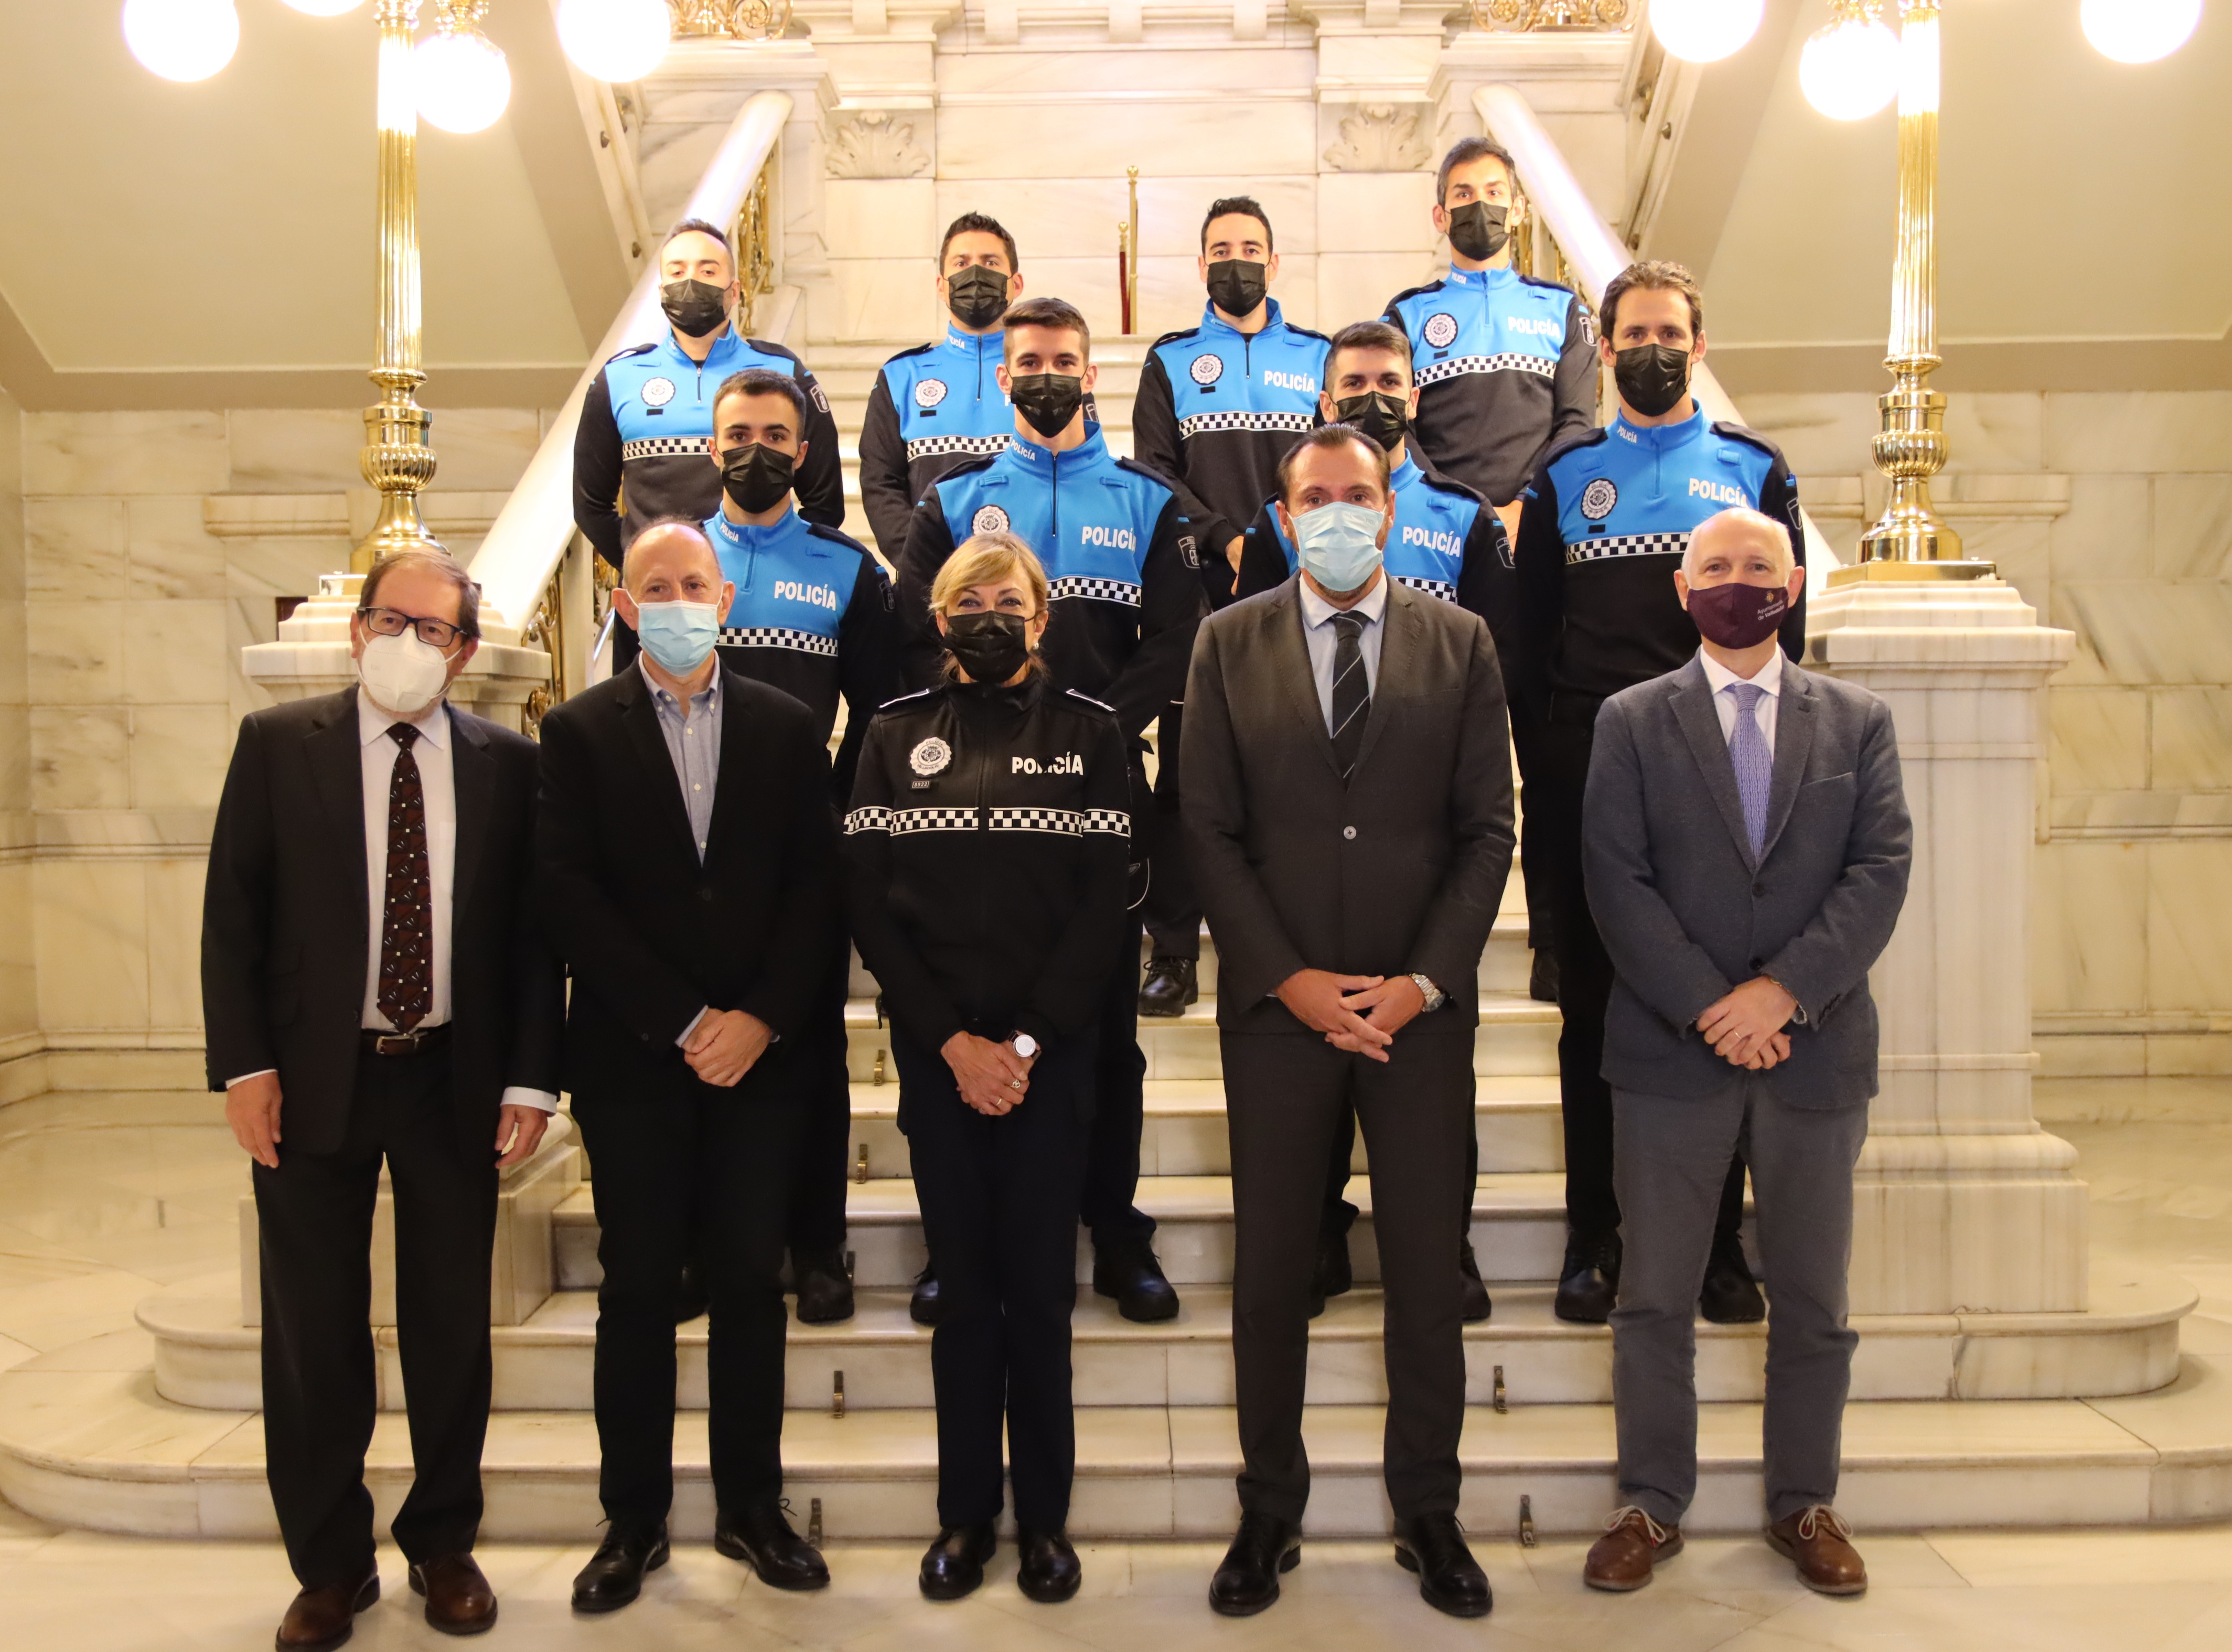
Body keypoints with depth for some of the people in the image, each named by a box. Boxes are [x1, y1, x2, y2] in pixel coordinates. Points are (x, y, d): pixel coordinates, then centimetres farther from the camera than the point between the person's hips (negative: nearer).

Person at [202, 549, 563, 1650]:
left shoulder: (507, 764, 2)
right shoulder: (276, 744, 0)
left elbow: (532, 928, 2)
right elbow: (232, 915, 0)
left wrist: (530, 1079, -3)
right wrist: (243, 1065, -8)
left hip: (455, 1079, 1)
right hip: (313, 1076, 0)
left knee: (451, 1324, 11)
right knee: (312, 1333, 10)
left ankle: (442, 1545, 31)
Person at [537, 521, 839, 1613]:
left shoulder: (786, 727, 7)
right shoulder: (579, 731, 3)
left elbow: (817, 885, 2)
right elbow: (569, 895, -5)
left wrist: (764, 1018, -9)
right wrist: (683, 1023, -11)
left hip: (761, 1053, 1)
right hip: (633, 1059, -1)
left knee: (751, 1282, 7)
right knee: (638, 1289, 6)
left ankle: (750, 1509, 21)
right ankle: (634, 1521, 20)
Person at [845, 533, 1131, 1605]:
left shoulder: (1087, 732, 4)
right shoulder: (895, 737, 7)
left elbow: (1104, 905, -2)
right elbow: (871, 905, 2)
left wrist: (1026, 1043, -10)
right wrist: (951, 1041, -8)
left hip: (1049, 1049, -1)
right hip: (937, 1052, 1)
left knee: (1040, 1289, 4)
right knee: (964, 1289, 7)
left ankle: (1044, 1517, 18)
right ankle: (965, 1515, 20)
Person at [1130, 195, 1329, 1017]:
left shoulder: (1319, 356, 16)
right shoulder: (1171, 360, 13)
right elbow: (1155, 473, 2)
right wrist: (1227, 540, -11)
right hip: (1201, 596, -1)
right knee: (1186, 772, -2)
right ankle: (1173, 950, 4)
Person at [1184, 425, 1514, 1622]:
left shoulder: (1460, 644, 6)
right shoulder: (1229, 644, 5)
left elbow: (1487, 829, 3)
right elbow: (1210, 831, 0)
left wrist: (1423, 980, -8)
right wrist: (1292, 979, -9)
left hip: (1422, 1004, 1)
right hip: (1276, 1004, 0)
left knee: (1426, 1266, 8)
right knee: (1269, 1269, 7)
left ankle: (1428, 1513, 25)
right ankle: (1270, 1513, 23)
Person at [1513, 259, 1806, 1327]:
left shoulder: (1755, 468, 11)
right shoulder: (1566, 474, 11)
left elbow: (1786, 630, 7)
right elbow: (1532, 636, 8)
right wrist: (1545, 764, -1)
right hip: (1589, 778, 0)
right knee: (1593, 1009, 5)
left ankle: (1718, 1243, 14)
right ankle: (1594, 1238, 14)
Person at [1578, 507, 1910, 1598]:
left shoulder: (1859, 721, 8)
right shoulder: (1632, 721, 4)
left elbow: (1882, 870, -2)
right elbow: (1617, 881, -5)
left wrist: (1783, 989, -15)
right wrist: (1705, 1007, -14)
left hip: (1816, 1047, 2)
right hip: (1670, 1049, -1)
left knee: (1812, 1298, 12)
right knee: (1655, 1296, 5)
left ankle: (1803, 1505, 28)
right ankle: (1652, 1505, 20)